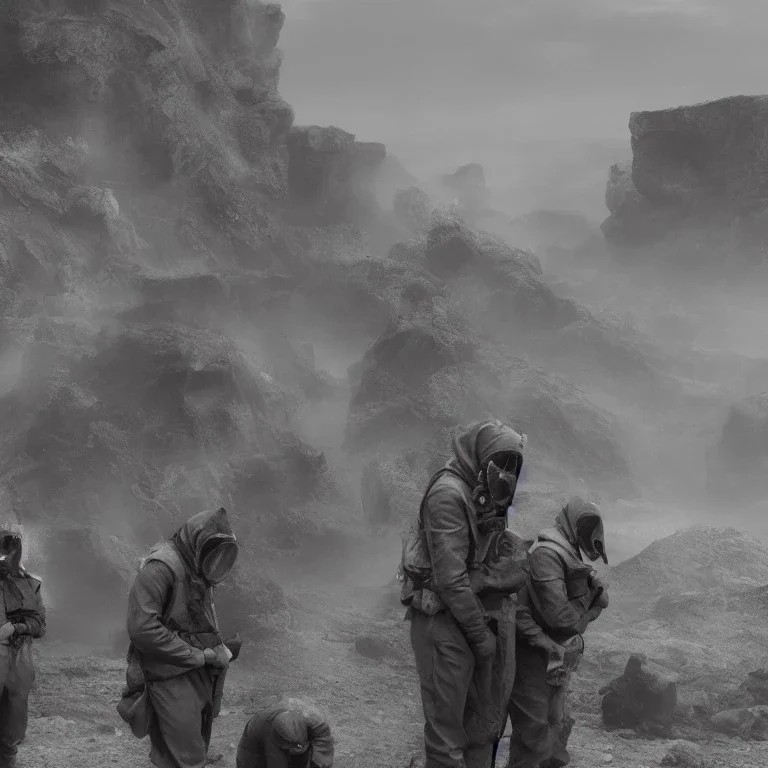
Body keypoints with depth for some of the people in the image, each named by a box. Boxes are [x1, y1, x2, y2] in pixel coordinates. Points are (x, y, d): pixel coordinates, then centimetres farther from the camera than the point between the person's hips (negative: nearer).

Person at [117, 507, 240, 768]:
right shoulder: (160, 567, -14)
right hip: (174, 678, -9)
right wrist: (200, 656, -19)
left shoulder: (199, 573, 15)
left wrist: (219, 649, 5)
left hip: (200, 678, 9)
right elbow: (142, 629, -23)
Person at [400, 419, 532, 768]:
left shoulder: (487, 500, 12)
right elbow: (449, 577, -20)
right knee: (446, 723, -3)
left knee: (485, 717, 14)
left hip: (483, 617, 9)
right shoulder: (448, 494, -15)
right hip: (447, 621, -9)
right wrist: (479, 633, -16)